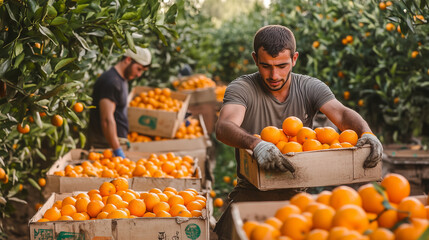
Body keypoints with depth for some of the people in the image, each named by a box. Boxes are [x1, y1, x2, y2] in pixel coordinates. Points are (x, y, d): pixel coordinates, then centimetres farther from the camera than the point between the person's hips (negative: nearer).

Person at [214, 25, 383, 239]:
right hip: (251, 193, -2)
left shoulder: (310, 88, 2)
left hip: (297, 194, 2)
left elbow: (341, 114, -13)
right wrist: (255, 144, -47)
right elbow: (224, 127, -26)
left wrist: (367, 133, -36)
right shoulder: (241, 88, -7)